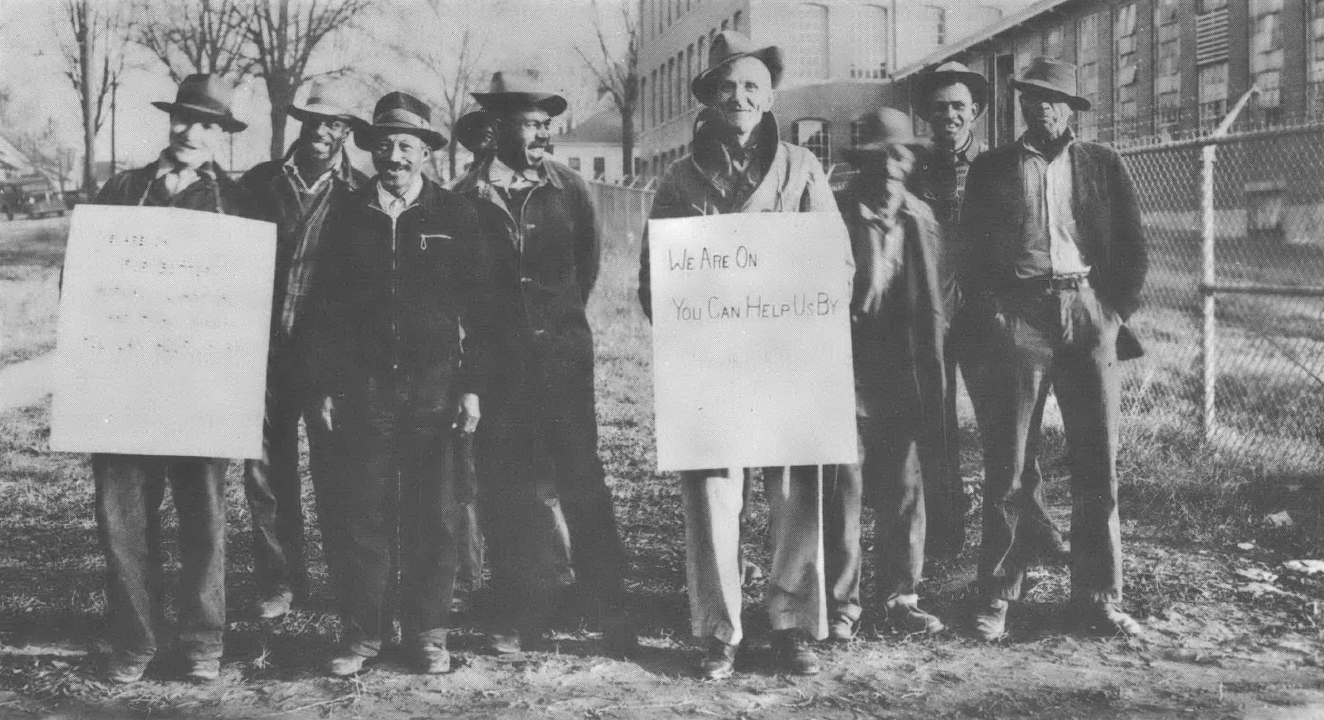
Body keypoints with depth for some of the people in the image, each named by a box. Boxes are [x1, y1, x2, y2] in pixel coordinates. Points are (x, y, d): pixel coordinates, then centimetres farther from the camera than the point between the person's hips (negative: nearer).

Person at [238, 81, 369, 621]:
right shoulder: (259, 182, 8)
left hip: (329, 353, -3)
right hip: (264, 348, 3)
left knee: (334, 468, 0)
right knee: (265, 470, 6)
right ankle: (279, 581, 18)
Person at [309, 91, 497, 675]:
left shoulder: (455, 217, 4)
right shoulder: (346, 217, 8)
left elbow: (478, 307, 3)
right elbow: (324, 309, 9)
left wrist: (472, 386, -3)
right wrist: (326, 387, 3)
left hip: (434, 386, -1)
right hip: (362, 387, 1)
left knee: (433, 516, 2)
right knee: (360, 514, 2)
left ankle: (428, 632, 14)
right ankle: (361, 633, 13)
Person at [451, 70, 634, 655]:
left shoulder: (568, 188, 5)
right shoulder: (468, 195, 1)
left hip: (563, 354, 0)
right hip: (497, 360, 0)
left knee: (581, 479, -2)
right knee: (504, 486, 4)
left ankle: (609, 611, 6)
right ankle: (519, 611, 16)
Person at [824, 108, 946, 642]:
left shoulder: (921, 220, 8)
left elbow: (933, 304, 12)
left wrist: (932, 374, 7)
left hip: (905, 381, 4)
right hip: (846, 375, -3)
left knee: (905, 493, 8)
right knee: (843, 493, 1)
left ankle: (898, 597, 20)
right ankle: (840, 606, 10)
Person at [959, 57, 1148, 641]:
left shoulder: (1103, 166, 14)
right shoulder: (991, 168, 11)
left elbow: (1133, 247, 12)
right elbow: (972, 249, 7)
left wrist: (1116, 310, 1)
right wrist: (992, 311, -5)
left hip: (1090, 313, 2)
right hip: (1019, 314, -1)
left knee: (1098, 464, 2)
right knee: (1006, 464, -2)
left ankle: (1098, 596, 11)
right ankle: (996, 597, 5)